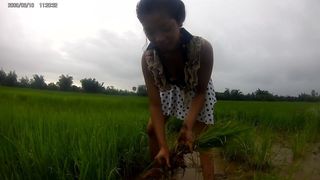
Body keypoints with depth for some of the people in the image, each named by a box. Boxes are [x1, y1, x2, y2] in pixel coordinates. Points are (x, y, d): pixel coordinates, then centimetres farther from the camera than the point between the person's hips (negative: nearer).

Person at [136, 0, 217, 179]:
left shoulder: (203, 48, -38)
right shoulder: (148, 58, -31)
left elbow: (201, 91, -23)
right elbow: (155, 104, -26)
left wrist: (188, 125, -38)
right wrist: (164, 146, -31)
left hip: (198, 92, -2)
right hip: (172, 90, 3)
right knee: (152, 129, 5)